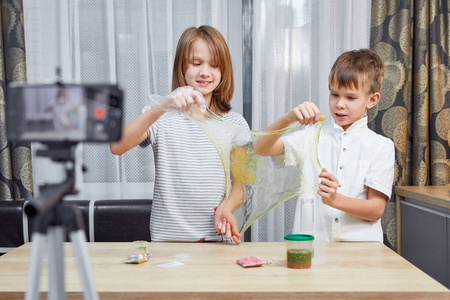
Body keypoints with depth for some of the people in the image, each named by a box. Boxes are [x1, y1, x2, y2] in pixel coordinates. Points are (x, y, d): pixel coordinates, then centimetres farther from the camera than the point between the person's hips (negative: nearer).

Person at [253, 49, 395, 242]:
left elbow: (377, 209, 1)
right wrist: (288, 118, -15)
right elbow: (261, 148, 0)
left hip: (360, 246, 0)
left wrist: (334, 199, -15)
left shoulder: (382, 146, 6)